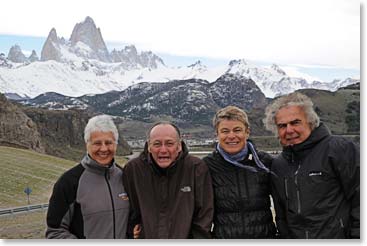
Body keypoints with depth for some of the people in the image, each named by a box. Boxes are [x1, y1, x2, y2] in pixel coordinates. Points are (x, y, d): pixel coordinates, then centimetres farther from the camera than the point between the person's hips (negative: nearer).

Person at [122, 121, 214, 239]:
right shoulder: (132, 169, -7)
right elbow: (131, 217, -1)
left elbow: (204, 217, -6)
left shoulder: (197, 168, -10)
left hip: (185, 237, -1)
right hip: (145, 238, 1)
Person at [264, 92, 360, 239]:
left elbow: (360, 200, -14)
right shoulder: (278, 165, 9)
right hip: (295, 238, 5)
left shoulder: (339, 149, -10)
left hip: (338, 236, -5)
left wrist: (357, 237, -16)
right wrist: (286, 237, 10)